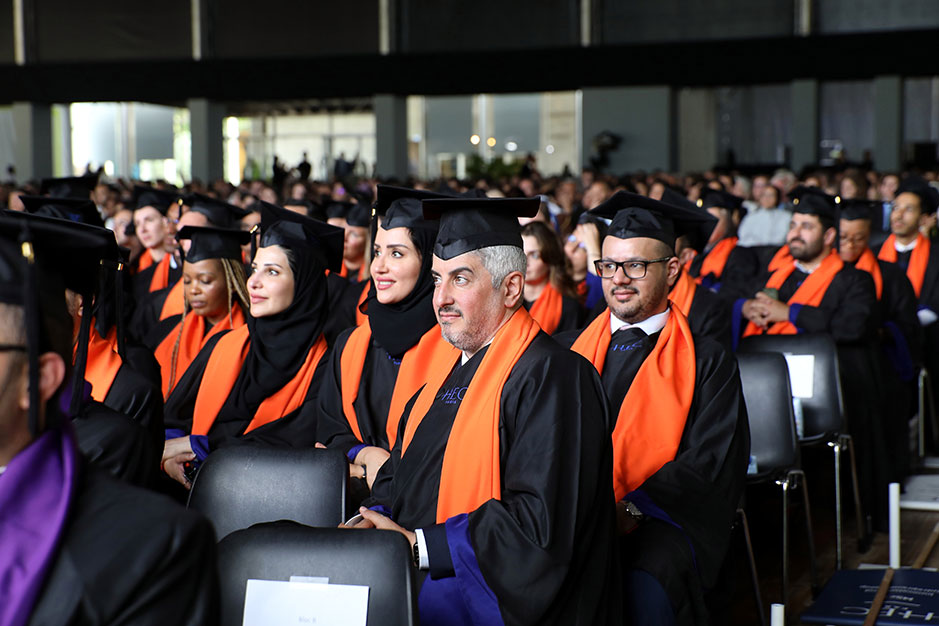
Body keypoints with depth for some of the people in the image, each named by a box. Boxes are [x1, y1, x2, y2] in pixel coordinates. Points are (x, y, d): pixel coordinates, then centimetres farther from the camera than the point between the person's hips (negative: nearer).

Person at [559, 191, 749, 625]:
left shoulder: (708, 362, 8)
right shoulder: (568, 351, 18)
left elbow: (709, 463, -3)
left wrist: (631, 509, -17)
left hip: (660, 517, -2)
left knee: (646, 590, -35)